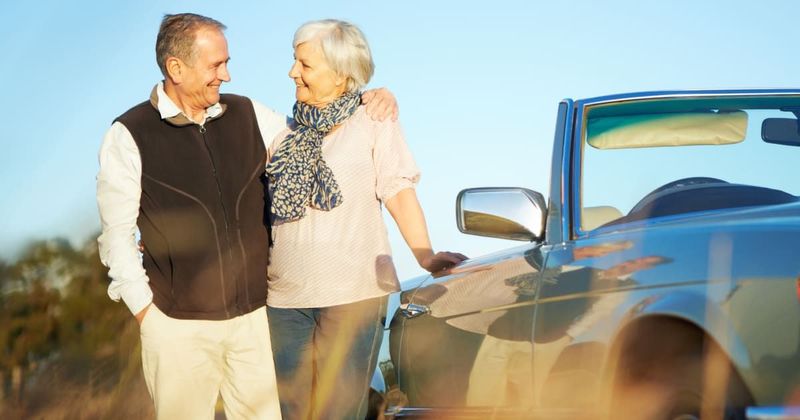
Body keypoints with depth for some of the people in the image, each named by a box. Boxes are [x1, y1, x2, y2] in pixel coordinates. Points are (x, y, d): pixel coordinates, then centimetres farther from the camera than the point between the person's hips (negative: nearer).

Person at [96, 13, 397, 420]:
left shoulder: (248, 116, 4)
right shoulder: (129, 136, -7)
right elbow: (117, 234, -3)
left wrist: (368, 102, 2)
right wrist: (143, 307, -6)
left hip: (254, 314, 4)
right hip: (179, 324, -3)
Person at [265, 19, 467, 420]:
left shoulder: (373, 123, 2)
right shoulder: (288, 134, 14)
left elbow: (399, 192, -1)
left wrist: (425, 255, -13)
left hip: (352, 294, -4)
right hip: (285, 295, 4)